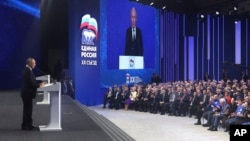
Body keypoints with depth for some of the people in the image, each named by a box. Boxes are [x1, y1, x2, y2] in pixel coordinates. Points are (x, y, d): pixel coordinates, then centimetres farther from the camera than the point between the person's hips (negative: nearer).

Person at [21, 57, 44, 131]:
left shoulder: (27, 70, 13)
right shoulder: (28, 71, -19)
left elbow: (32, 81, 18)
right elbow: (31, 83, -24)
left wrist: (39, 83, 8)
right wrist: (39, 85, -11)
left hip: (26, 93, 11)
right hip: (27, 93, -11)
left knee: (27, 109, 15)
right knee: (28, 109, -4)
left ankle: (26, 125, 23)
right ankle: (27, 125, 1)